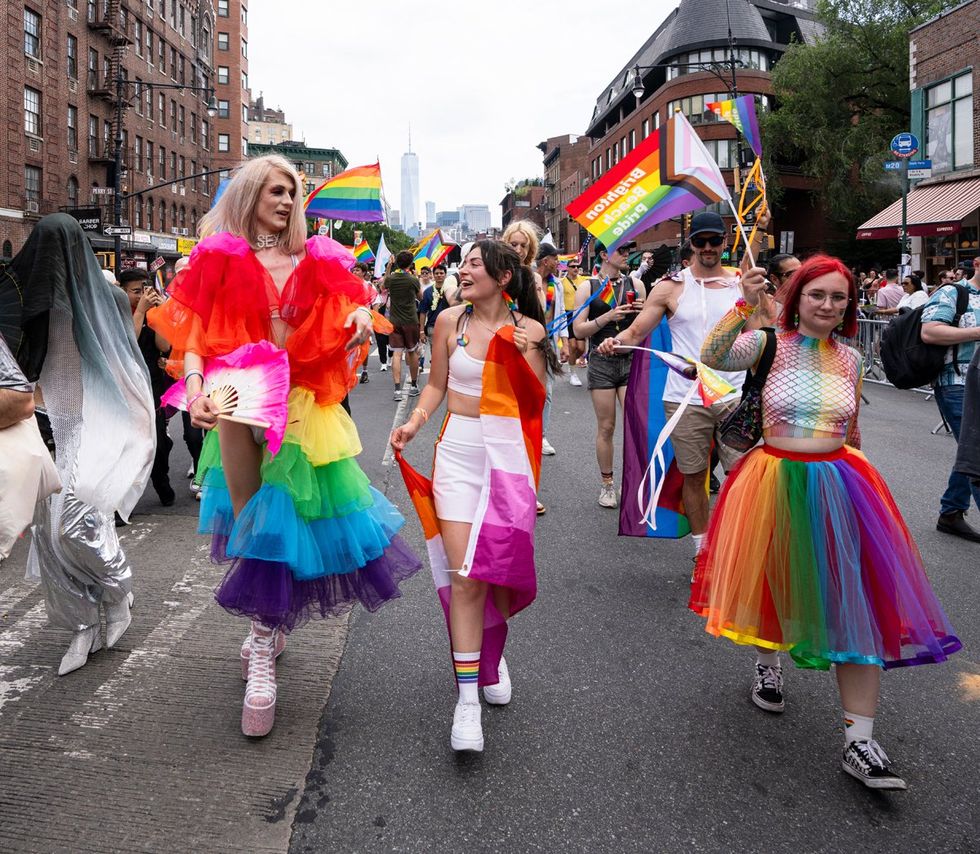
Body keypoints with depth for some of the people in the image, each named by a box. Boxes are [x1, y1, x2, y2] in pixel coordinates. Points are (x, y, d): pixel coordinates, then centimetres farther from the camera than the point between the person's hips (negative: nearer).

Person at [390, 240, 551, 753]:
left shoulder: (528, 329, 1)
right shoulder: (450, 321, 4)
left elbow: (535, 403, 0)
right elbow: (436, 385, 12)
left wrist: (527, 354, -13)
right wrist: (414, 423, -2)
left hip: (509, 455, 0)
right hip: (458, 452, 0)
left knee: (502, 569, 6)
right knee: (464, 574, -9)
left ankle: (492, 655, 36)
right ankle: (467, 698, -3)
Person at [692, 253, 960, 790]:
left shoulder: (850, 359, 6)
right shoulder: (770, 344, -5)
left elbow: (851, 432, 16)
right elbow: (711, 357, -24)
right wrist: (746, 305, -30)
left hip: (837, 485, 3)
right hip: (775, 484, -2)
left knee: (857, 603, -4)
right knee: (771, 582, 15)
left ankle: (859, 742, 2)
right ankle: (767, 665, 48)